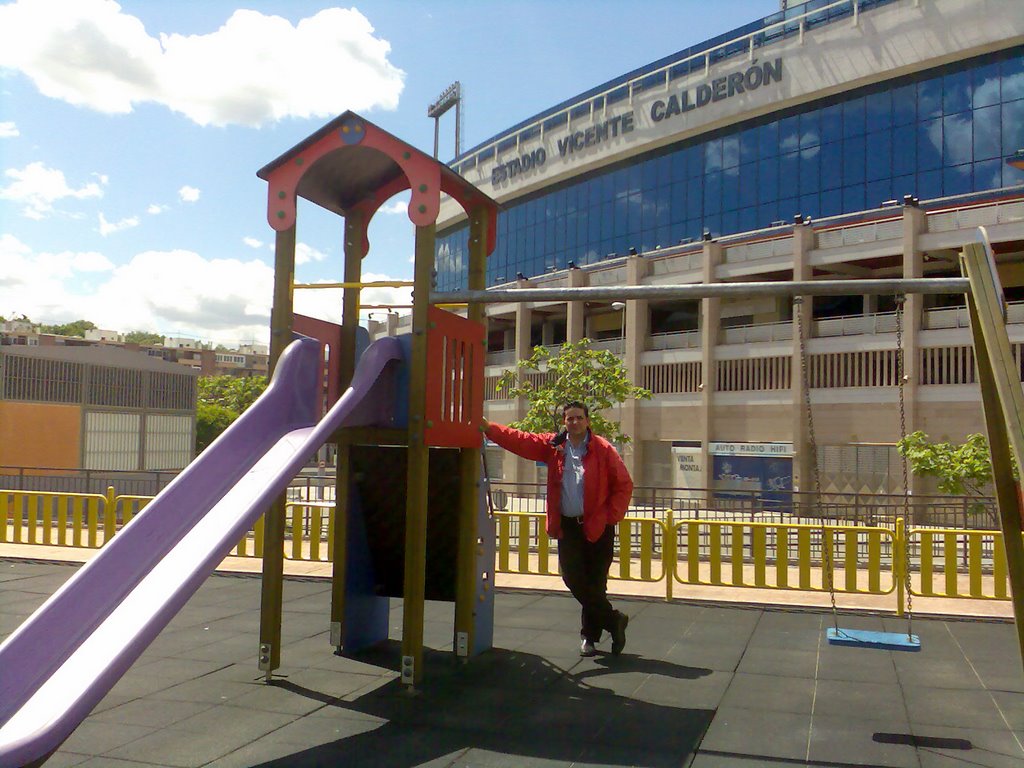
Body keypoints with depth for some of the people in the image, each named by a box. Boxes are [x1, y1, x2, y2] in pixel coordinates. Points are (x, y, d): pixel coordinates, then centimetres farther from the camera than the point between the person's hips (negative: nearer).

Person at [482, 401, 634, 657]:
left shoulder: (603, 449, -4)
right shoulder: (553, 446, 5)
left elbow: (624, 485, -2)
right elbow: (519, 440, -2)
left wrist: (610, 517, -8)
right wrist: (487, 427, -12)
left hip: (598, 527, -3)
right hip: (567, 525, 3)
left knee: (595, 582, 3)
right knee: (573, 578, -3)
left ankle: (590, 635, 22)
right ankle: (613, 620, 16)